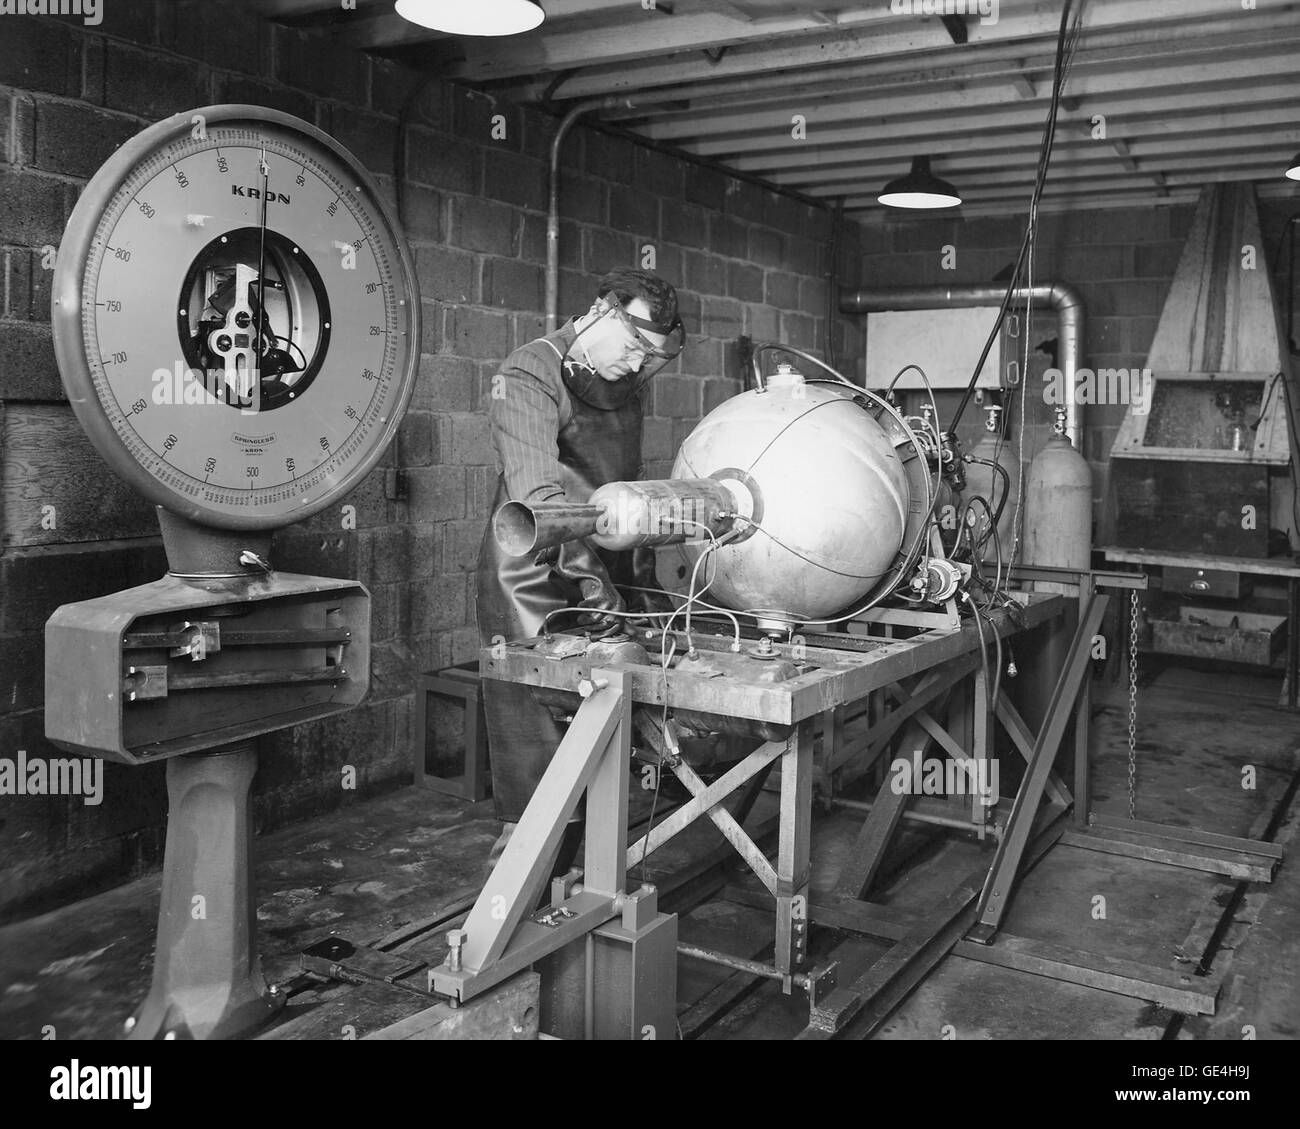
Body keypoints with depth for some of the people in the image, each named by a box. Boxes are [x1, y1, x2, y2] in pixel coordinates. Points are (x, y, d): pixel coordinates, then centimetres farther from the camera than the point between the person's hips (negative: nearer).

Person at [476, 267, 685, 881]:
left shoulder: (622, 388, 13)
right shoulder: (529, 375, -12)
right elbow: (537, 491, -25)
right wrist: (585, 571, -33)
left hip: (603, 585, 7)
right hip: (536, 594, -7)